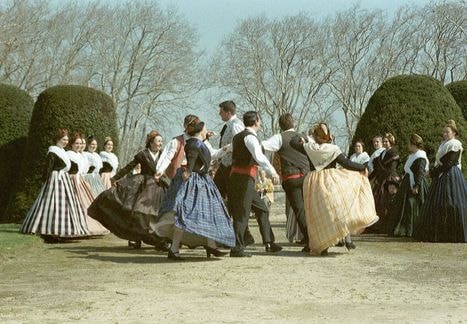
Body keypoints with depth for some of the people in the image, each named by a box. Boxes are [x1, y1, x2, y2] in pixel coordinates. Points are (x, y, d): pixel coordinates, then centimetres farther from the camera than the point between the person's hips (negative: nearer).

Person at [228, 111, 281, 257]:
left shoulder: (238, 136, 18)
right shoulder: (250, 137, -12)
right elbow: (259, 156, -27)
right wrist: (272, 171, -31)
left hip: (236, 176, 10)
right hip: (244, 178, -10)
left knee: (262, 209, 15)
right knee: (242, 214, -6)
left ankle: (268, 242, 18)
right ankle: (237, 248, -4)